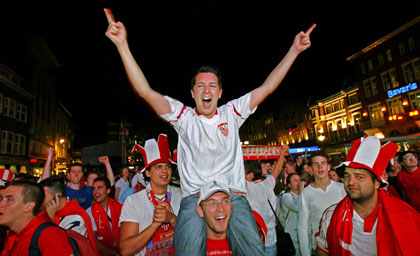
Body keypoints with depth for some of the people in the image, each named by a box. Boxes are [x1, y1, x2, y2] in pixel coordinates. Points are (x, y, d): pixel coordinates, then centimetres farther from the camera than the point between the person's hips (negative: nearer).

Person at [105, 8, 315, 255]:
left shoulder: (231, 113, 12)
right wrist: (123, 45, -9)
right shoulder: (184, 116, 7)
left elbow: (267, 87, 9)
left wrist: (294, 50, 6)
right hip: (194, 198, -1)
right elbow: (145, 91, -2)